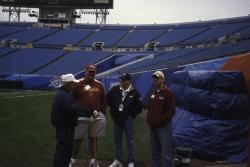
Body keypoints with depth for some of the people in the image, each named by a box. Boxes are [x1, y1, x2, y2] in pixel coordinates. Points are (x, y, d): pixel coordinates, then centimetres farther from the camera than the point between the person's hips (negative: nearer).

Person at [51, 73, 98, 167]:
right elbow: (75, 109, -34)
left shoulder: (63, 93, 13)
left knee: (68, 148, 21)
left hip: (65, 126, 11)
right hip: (64, 128, -11)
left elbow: (73, 107, 17)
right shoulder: (65, 96, -23)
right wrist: (90, 111, -31)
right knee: (62, 150, -2)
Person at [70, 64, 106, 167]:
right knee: (78, 139, 6)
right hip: (81, 116, -3)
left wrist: (102, 113, 11)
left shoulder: (99, 85, 8)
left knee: (93, 138, 13)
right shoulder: (78, 83, -4)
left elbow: (103, 100, 14)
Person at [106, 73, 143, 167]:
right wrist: (114, 108, 11)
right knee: (117, 140, 12)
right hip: (116, 118, 3)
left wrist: (131, 115, -4)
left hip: (127, 119, -3)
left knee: (130, 141, 3)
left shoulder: (134, 92, -6)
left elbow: (139, 107, -2)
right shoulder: (114, 90, -1)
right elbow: (107, 98, 16)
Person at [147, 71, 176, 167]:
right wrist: (149, 120, 8)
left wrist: (160, 120, -14)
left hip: (164, 126, -7)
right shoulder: (153, 93, 13)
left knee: (165, 152, -3)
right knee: (155, 151, 16)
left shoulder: (168, 92, -9)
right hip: (153, 126, 7)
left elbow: (171, 110, -14)